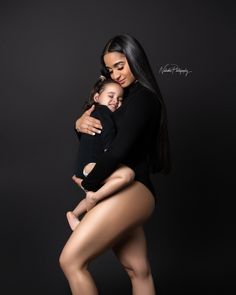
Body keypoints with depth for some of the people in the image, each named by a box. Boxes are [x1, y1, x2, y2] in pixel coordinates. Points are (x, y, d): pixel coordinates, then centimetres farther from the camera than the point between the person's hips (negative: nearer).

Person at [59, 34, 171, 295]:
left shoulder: (143, 97, -9)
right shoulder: (129, 97, 19)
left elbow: (119, 149, -19)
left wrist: (88, 183, -7)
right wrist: (80, 124, 0)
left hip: (131, 192, -9)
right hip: (129, 194, 9)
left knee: (71, 260, -10)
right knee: (139, 270, 13)